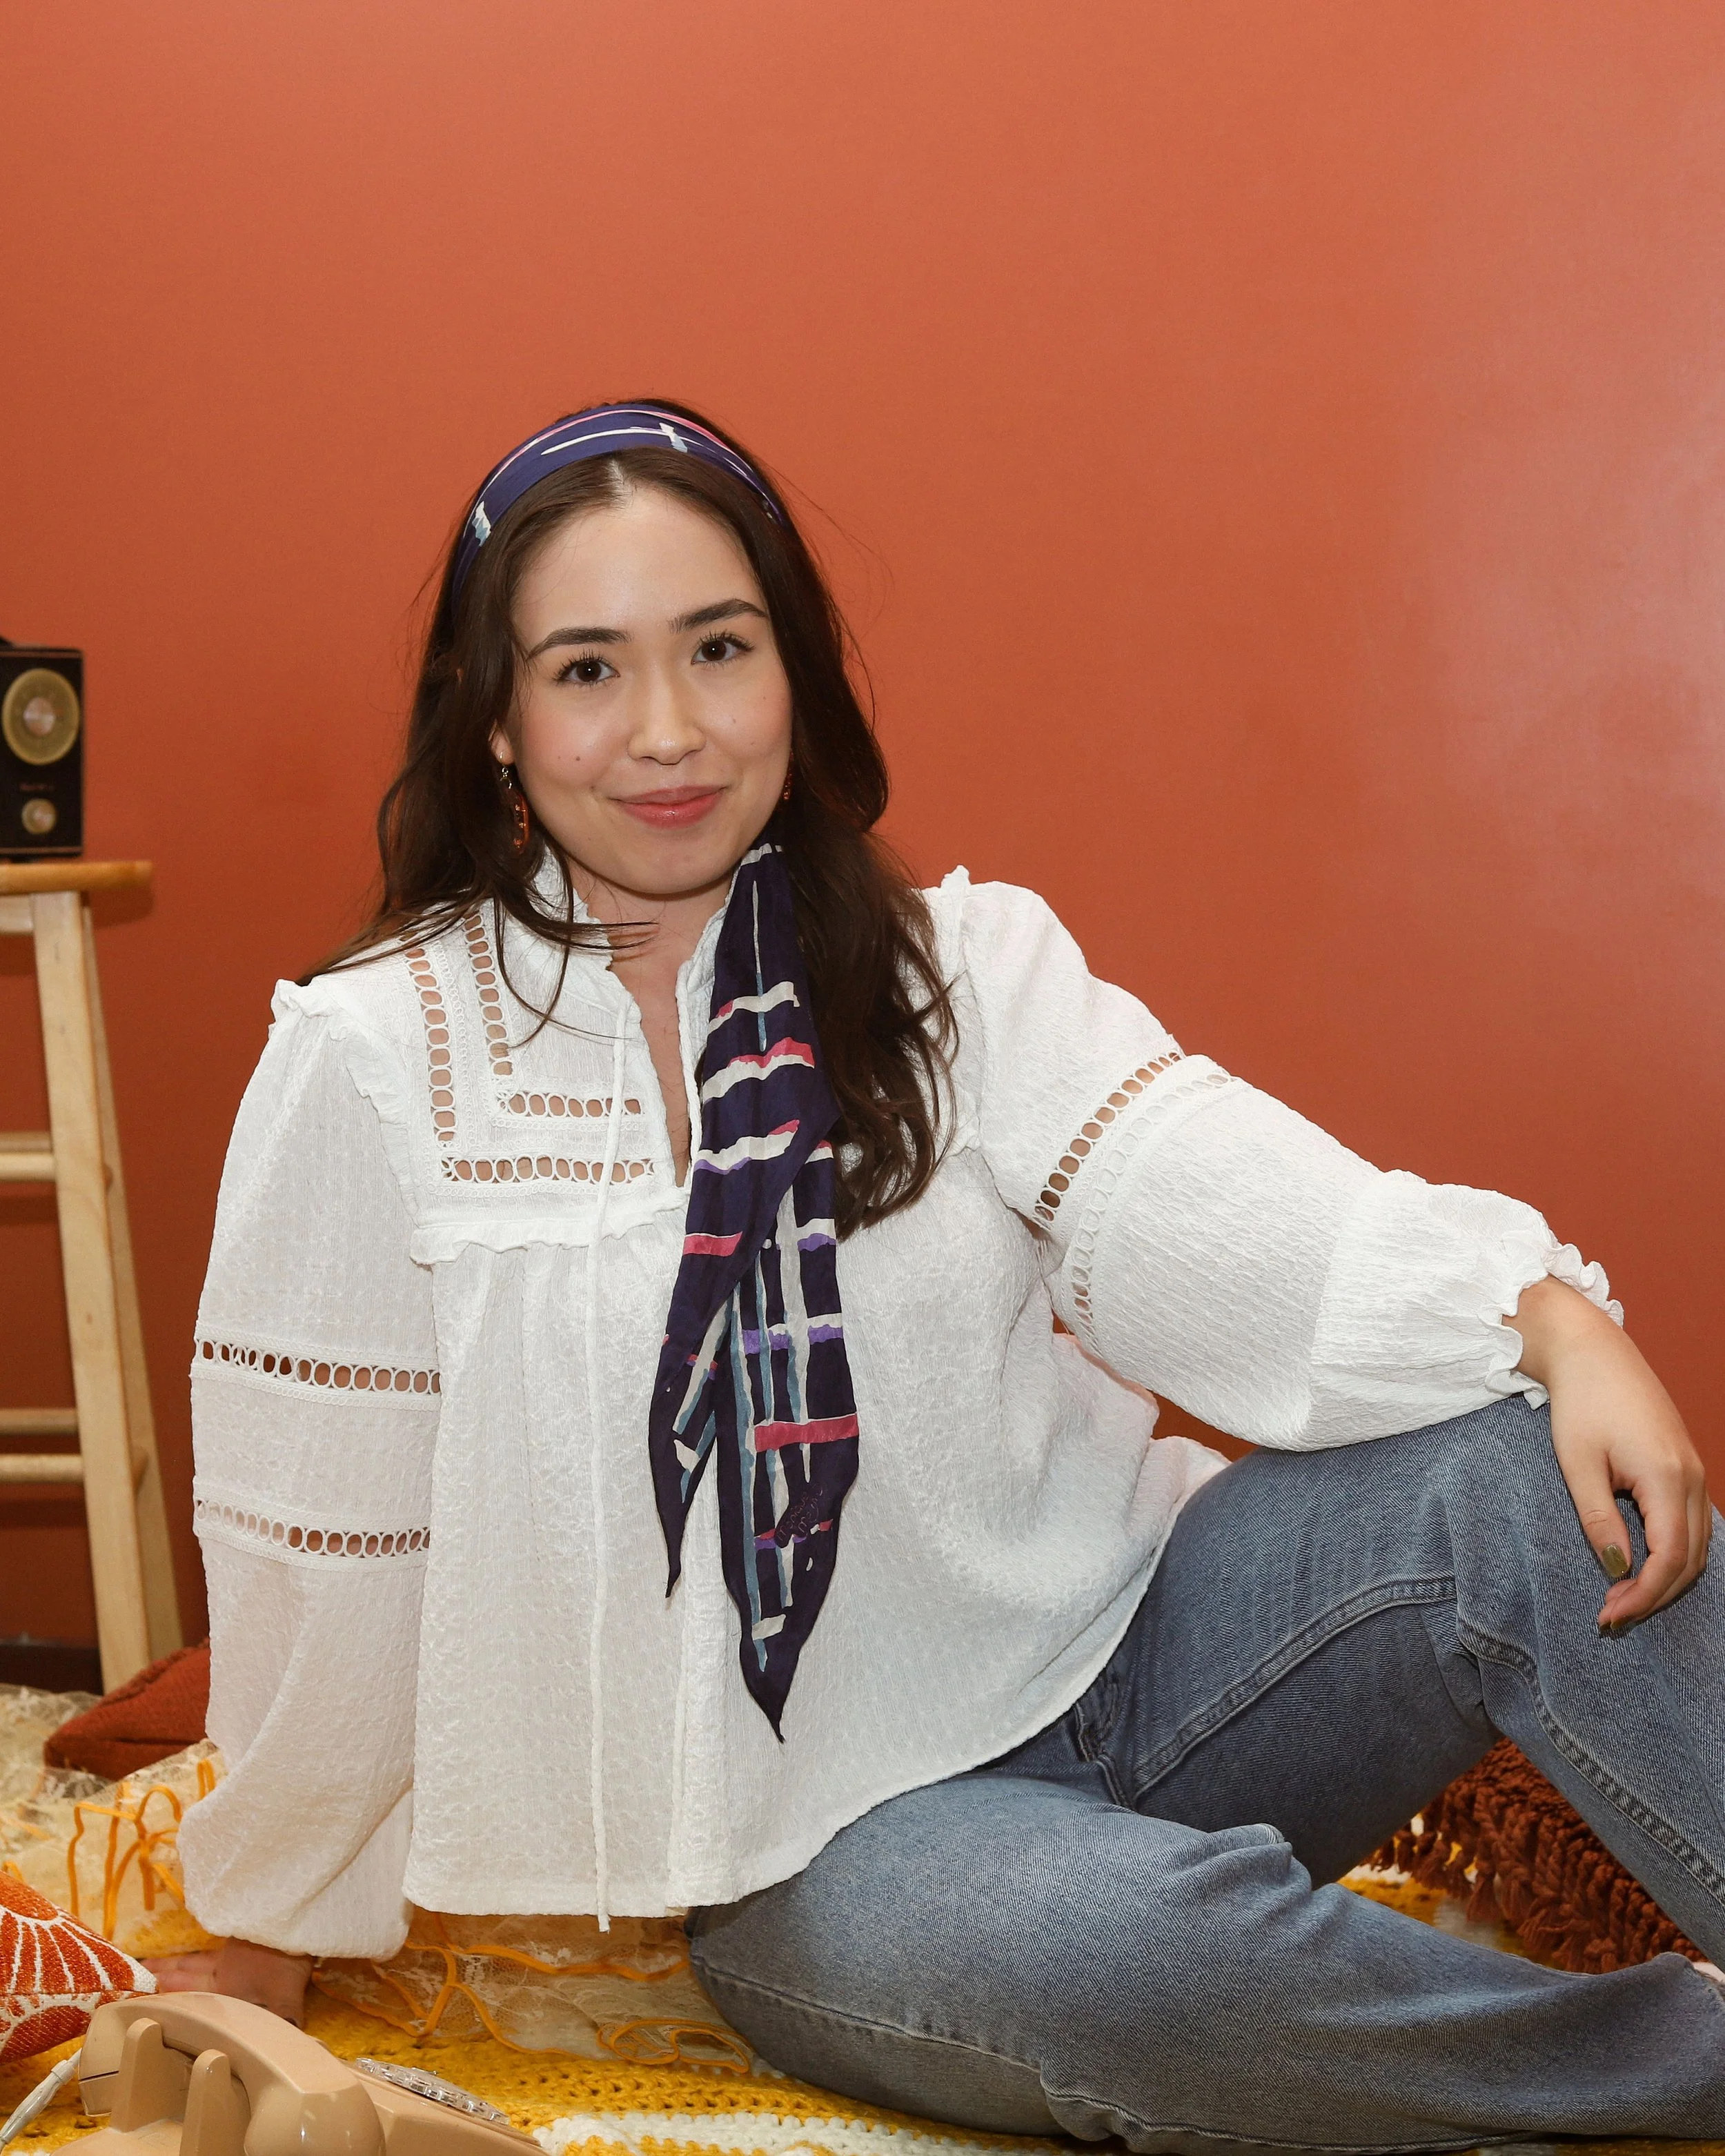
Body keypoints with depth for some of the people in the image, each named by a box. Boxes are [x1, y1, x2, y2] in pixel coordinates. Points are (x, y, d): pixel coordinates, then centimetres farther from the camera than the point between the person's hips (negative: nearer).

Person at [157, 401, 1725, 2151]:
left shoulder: (962, 968, 2)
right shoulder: (375, 1066, -6)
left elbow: (1217, 1206, -14)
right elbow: (324, 1542, 0)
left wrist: (1553, 1321, -32)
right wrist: (265, 1942, 8)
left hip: (1112, 1659, 3)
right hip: (815, 1842, -3)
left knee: (1517, 1484, -23)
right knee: (1135, 1946, -34)